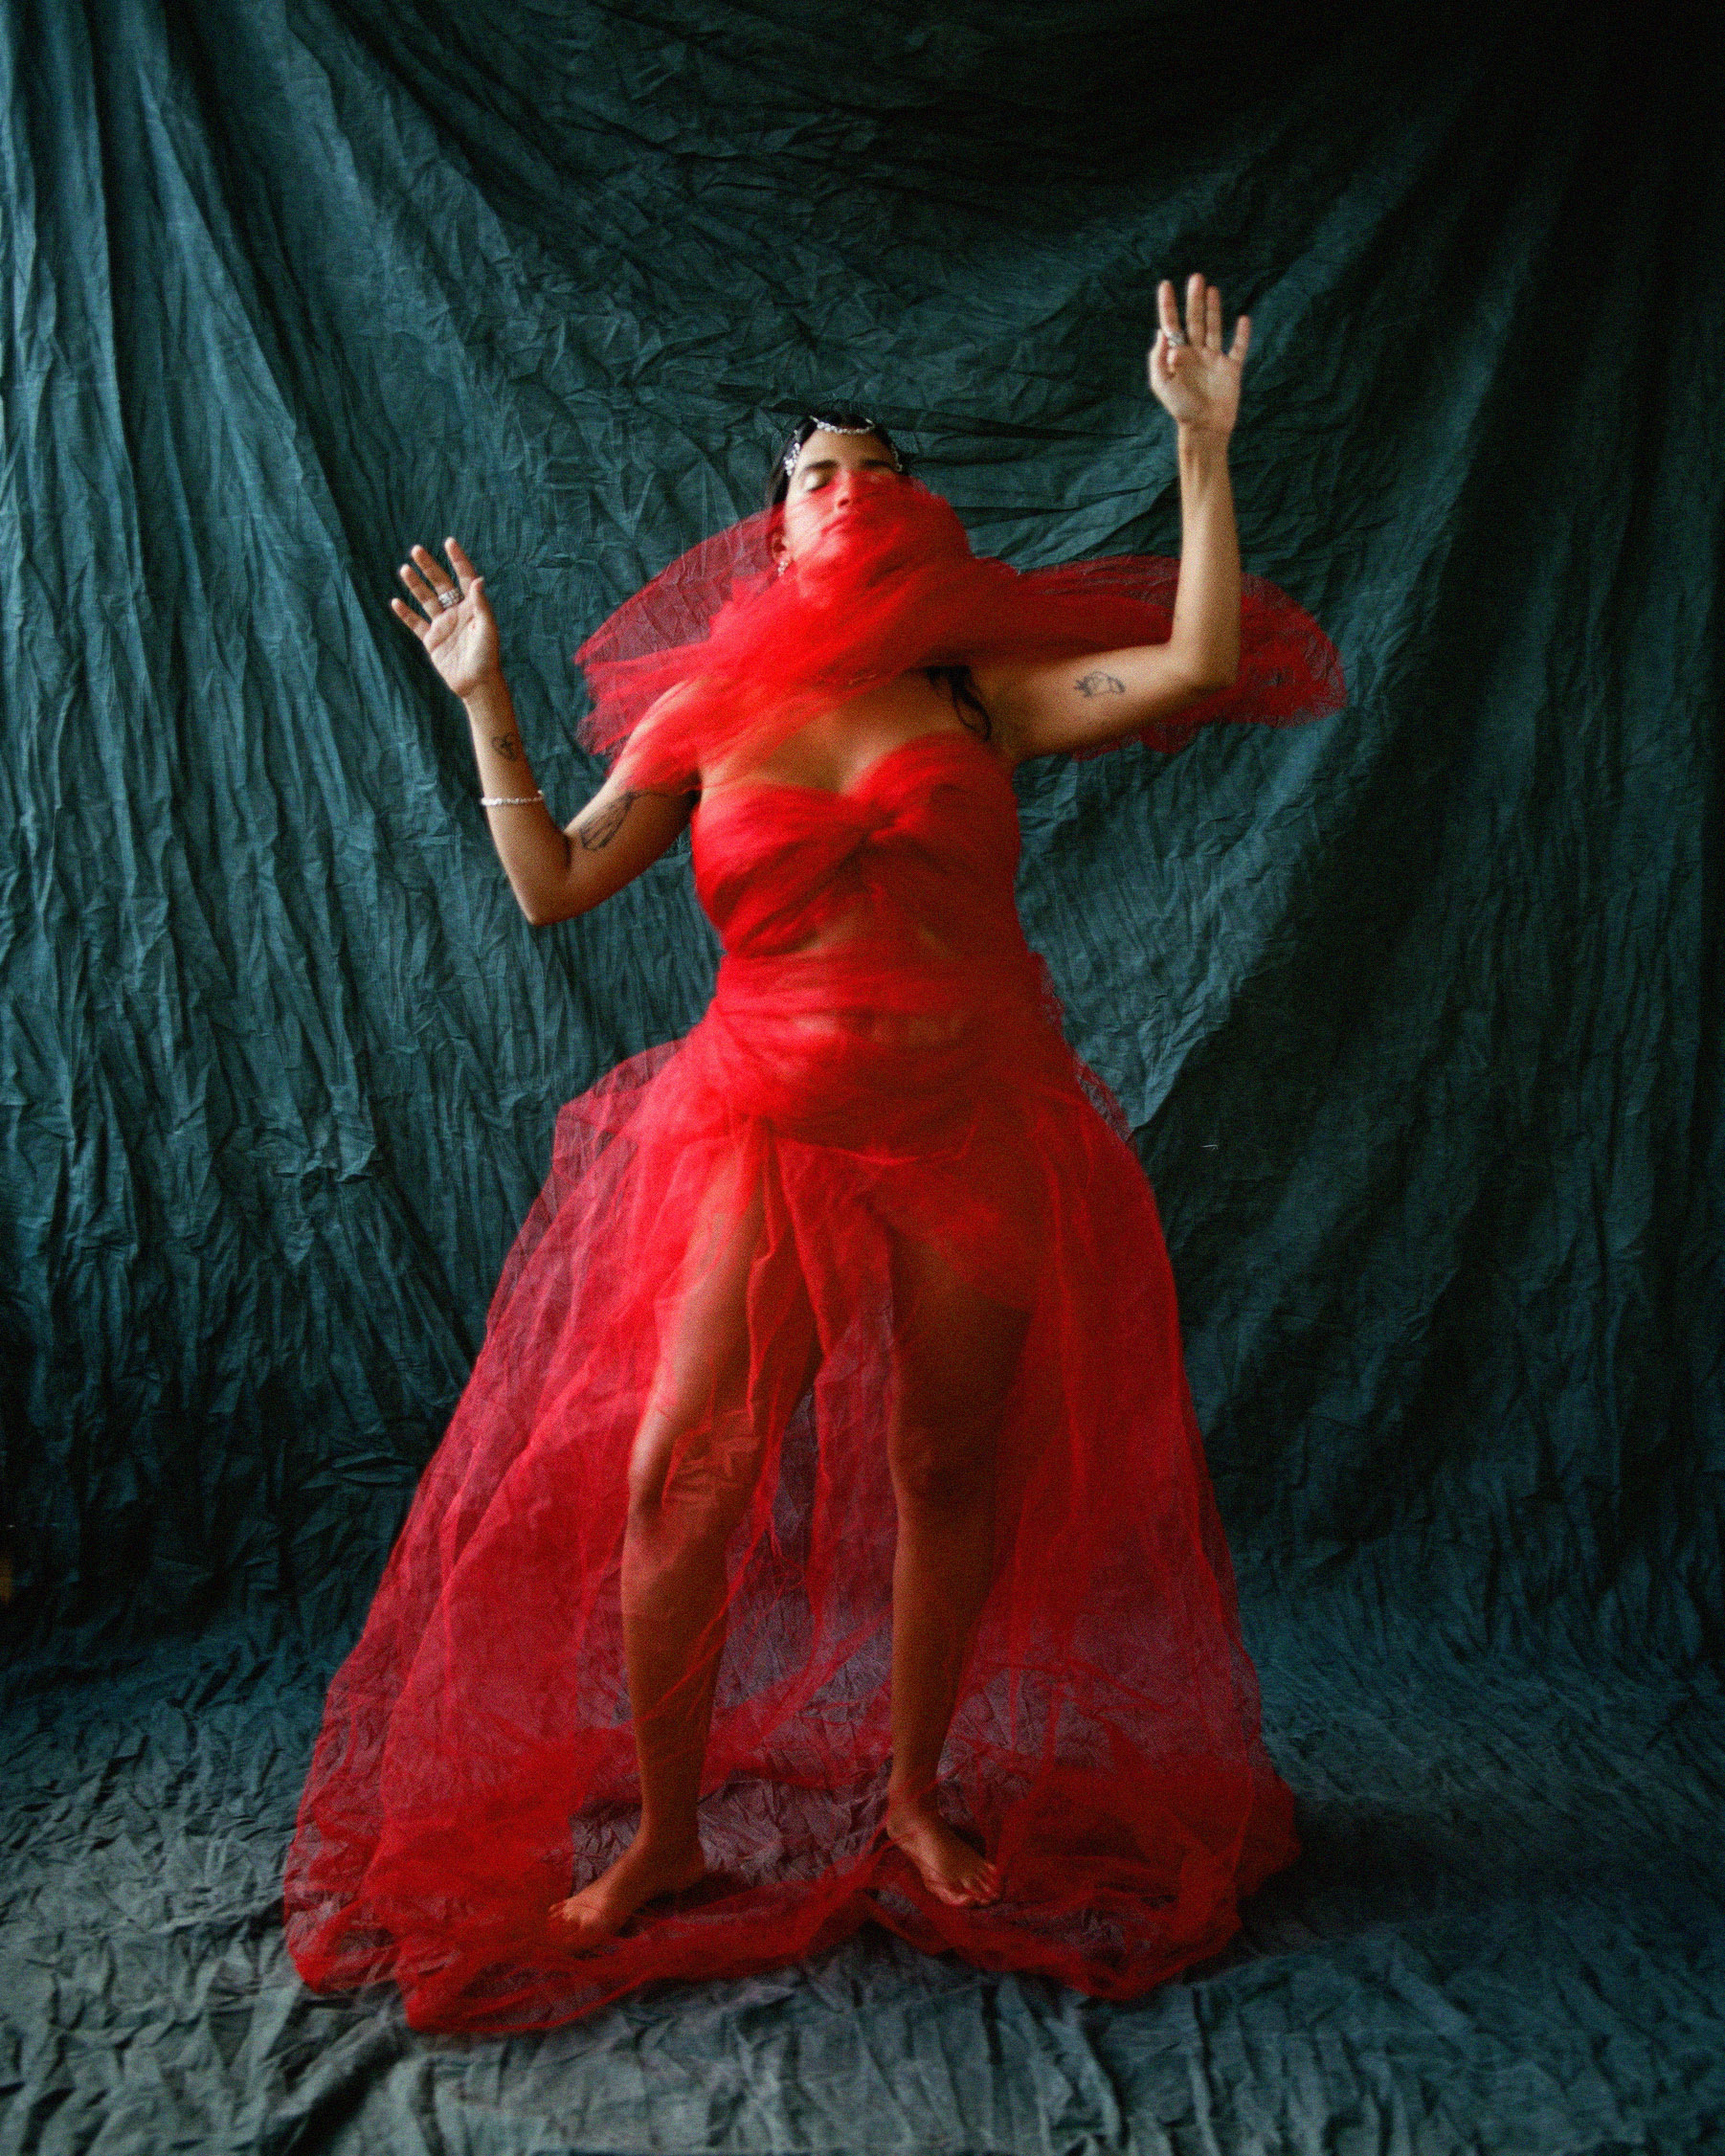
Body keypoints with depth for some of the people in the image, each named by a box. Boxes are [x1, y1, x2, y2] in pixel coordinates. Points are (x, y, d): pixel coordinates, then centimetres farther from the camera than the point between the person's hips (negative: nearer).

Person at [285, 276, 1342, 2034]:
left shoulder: (981, 692, 7)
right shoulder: (703, 715, 8)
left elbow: (1198, 665, -3)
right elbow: (551, 886, 6)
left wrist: (1199, 449, 1)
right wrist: (483, 704, 6)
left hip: (981, 1128, 1)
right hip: (770, 1132, 0)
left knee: (950, 1473, 9)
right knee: (674, 1475, -7)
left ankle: (916, 1792, 31)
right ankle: (663, 1833, 15)